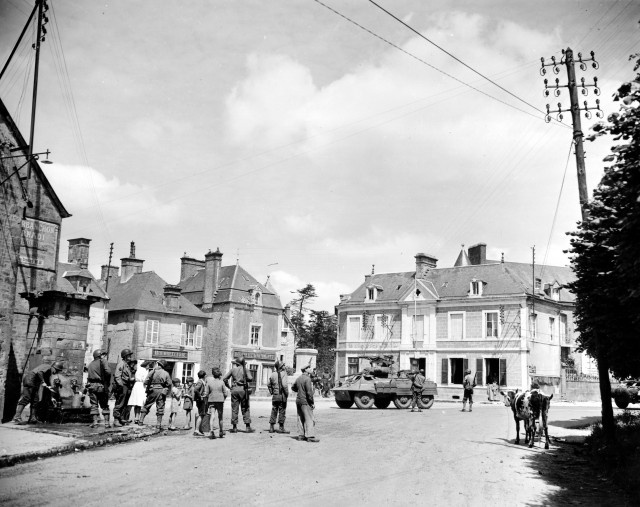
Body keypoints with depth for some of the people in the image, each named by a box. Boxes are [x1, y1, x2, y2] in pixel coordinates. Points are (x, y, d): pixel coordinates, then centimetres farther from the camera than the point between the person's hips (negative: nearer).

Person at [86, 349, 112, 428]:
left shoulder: (90, 364, 17)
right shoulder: (103, 361, -2)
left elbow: (88, 375, 12)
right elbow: (108, 372, -15)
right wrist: (107, 382, -4)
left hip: (91, 385, 4)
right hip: (101, 386, -4)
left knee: (94, 405, 6)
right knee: (104, 405, 6)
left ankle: (95, 422, -1)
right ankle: (106, 422, 3)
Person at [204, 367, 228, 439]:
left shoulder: (209, 382, -3)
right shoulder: (221, 382, -3)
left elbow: (206, 393, -2)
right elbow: (225, 393, -2)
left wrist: (206, 402, 7)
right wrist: (223, 399, 15)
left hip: (211, 400, 0)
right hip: (220, 400, 0)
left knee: (212, 417, -3)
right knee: (220, 417, 14)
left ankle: (211, 431, -20)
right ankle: (221, 432, 26)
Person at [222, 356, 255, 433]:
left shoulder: (233, 370, 5)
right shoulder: (244, 369, 1)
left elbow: (224, 379, 3)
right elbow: (250, 378, -11)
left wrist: (229, 386, 10)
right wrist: (245, 379, 8)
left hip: (234, 390, 1)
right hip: (243, 389, -1)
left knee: (234, 408, 6)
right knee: (245, 408, 4)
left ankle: (234, 427, 6)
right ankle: (248, 427, 0)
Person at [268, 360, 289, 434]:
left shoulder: (273, 374, 6)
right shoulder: (283, 373, -12)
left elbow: (269, 385, 13)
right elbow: (284, 385, -22)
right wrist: (287, 393, -11)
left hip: (275, 395, 5)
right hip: (282, 396, -5)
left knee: (274, 411, 11)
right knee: (282, 412, 3)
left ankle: (271, 427, 12)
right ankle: (281, 428, 6)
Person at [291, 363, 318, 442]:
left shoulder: (298, 378, 11)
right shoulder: (307, 379, -15)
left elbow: (293, 388, 25)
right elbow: (309, 392, -20)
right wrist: (312, 403, -15)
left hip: (298, 400, 9)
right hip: (305, 401, -9)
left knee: (301, 418, 11)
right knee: (309, 419, -6)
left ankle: (301, 435, 13)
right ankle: (310, 436, -9)